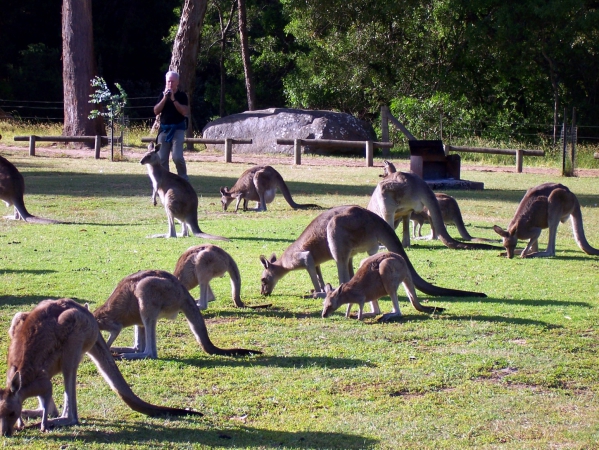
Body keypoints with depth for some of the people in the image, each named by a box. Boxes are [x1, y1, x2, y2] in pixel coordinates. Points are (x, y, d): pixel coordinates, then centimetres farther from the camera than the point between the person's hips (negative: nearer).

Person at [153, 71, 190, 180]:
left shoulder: (182, 95, 1)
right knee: (162, 158, 0)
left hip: (177, 129, -4)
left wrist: (173, 99, -15)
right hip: (164, 129, 4)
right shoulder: (162, 95, 10)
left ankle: (183, 178, 1)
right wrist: (165, 98, -9)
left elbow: (185, 112, -10)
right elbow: (156, 111, 2)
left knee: (177, 157, -16)